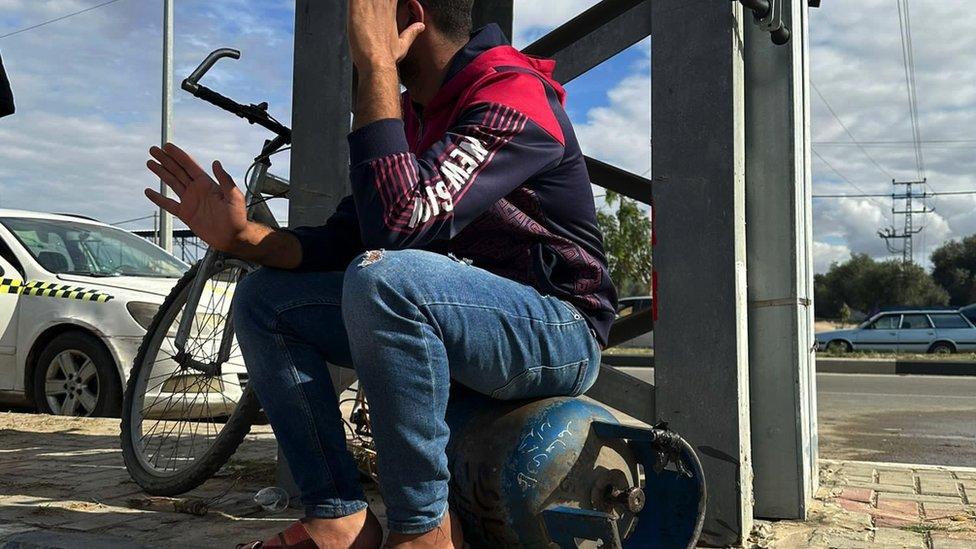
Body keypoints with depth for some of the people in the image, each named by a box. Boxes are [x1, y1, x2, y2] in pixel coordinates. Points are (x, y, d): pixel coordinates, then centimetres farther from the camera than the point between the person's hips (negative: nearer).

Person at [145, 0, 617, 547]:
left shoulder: (512, 94, -18)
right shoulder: (410, 114, 10)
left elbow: (398, 225, -32)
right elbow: (346, 239, 5)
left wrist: (377, 66, -26)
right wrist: (241, 235, -11)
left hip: (560, 334, -8)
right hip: (448, 321, 9)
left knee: (385, 276, -36)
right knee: (262, 297, 2)